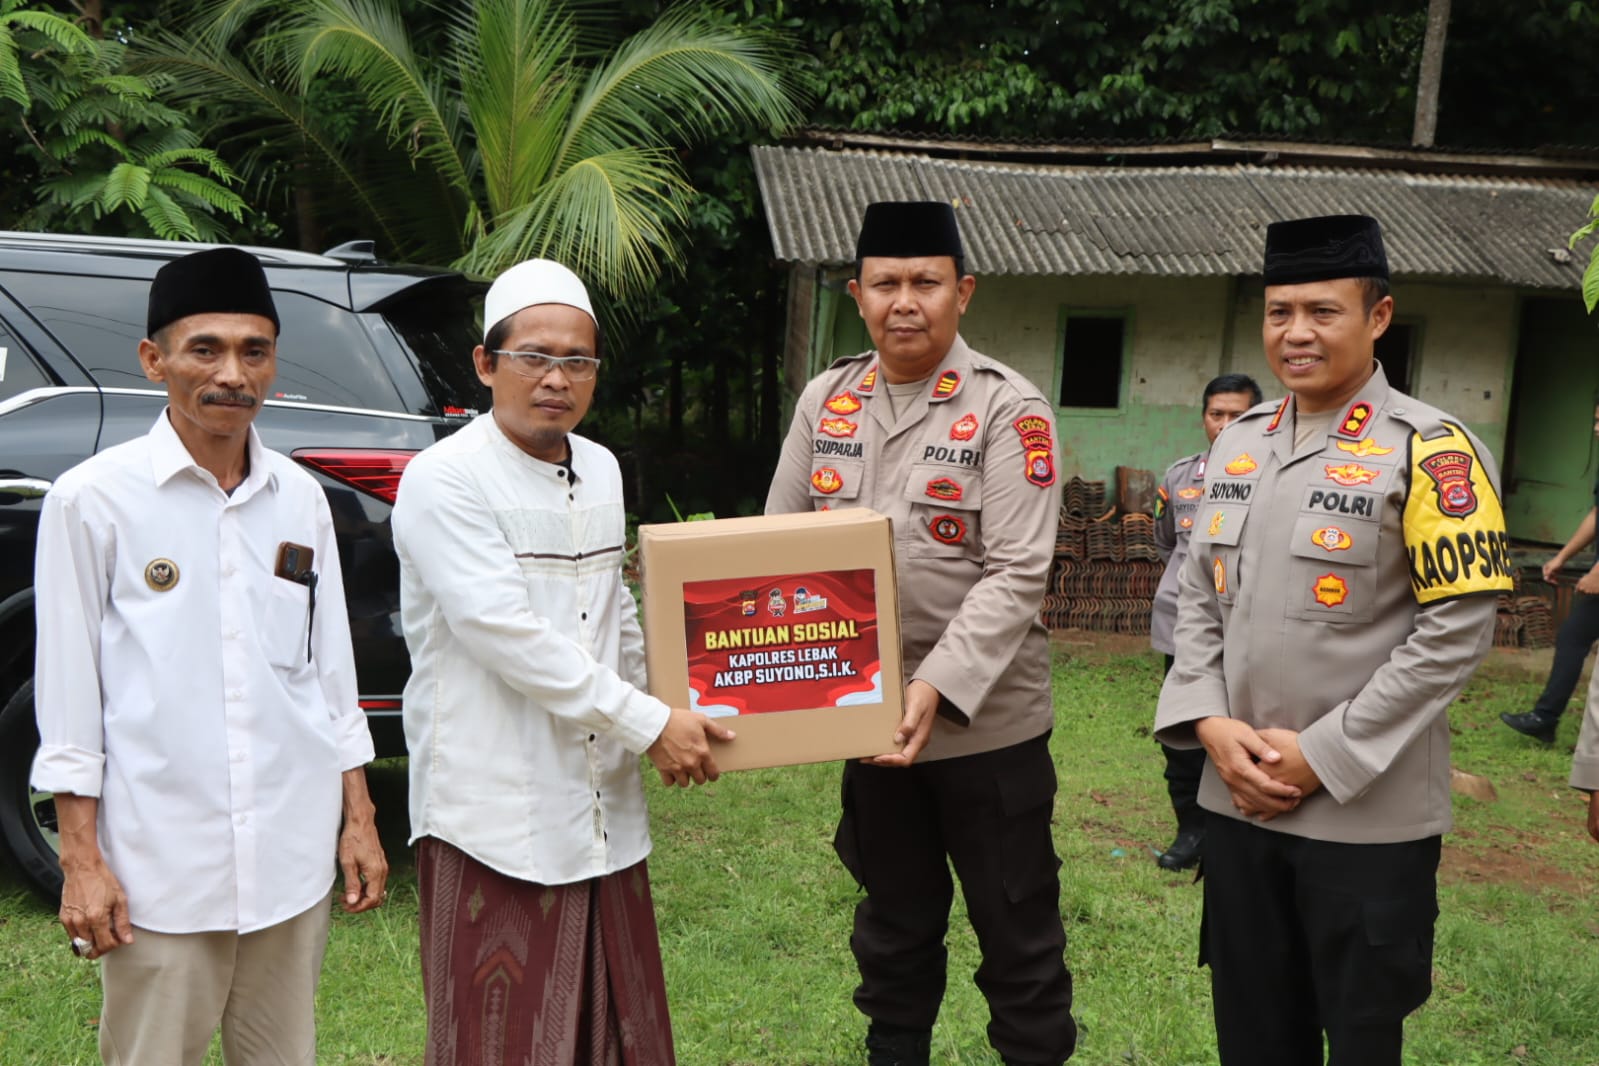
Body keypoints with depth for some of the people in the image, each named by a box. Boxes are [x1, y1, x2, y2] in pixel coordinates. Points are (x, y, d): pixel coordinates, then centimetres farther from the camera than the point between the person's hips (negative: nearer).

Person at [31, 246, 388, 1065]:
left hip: (294, 857, 4)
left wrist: (358, 817, 10)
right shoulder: (93, 499, -7)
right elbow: (68, 691, -4)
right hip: (160, 866, -3)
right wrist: (81, 860, -5)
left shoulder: (301, 499, 5)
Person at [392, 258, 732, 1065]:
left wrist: (659, 714, 10)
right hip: (496, 815, -7)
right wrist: (648, 725, -17)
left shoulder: (602, 470, 11)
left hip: (602, 808, 7)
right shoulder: (444, 480, -13)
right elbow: (505, 633, -20)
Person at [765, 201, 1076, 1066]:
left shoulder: (1007, 408, -11)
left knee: (1016, 931, 10)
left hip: (986, 720, -4)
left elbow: (1017, 573, -18)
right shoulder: (824, 399, 4)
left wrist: (940, 687, -27)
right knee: (894, 923, 21)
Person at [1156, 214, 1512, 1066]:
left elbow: (1457, 630, -14)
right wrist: (1210, 722, -6)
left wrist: (1326, 755, -16)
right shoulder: (1237, 443, 7)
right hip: (1236, 800, 5)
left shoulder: (1430, 451, -10)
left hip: (1369, 813, -5)